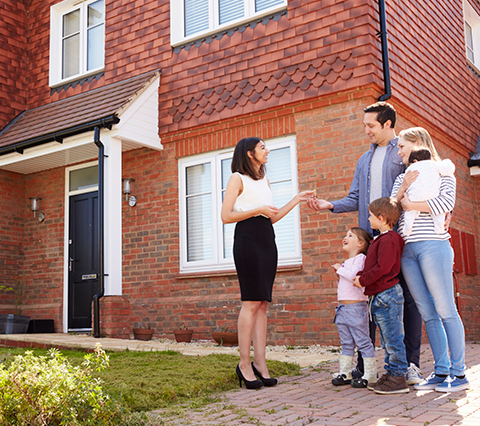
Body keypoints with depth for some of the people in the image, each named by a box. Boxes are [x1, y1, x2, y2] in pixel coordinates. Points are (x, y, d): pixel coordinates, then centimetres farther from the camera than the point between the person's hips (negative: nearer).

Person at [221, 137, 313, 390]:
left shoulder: (264, 180, 23)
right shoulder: (238, 178, 0)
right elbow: (226, 216, -8)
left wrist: (296, 200, 19)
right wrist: (258, 210, -12)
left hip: (267, 241, 7)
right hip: (247, 239, -7)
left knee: (262, 303, 1)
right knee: (252, 302, -12)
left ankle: (260, 363, 2)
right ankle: (244, 363, -5)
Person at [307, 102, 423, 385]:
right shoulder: (365, 160, 23)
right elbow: (355, 199, 21)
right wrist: (330, 205, 5)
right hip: (370, 238, 6)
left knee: (409, 297, -3)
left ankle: (411, 364, 4)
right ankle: (364, 364, 11)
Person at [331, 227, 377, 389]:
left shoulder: (360, 258, -8)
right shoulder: (347, 262, 19)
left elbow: (354, 275, -23)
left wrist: (340, 269, -11)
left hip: (356, 307, -9)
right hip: (343, 307, 9)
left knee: (363, 341, -3)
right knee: (346, 343, 13)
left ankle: (370, 375, 2)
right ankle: (344, 373, 19)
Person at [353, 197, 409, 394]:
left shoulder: (389, 239, -14)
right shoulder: (380, 239, 19)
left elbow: (383, 267, -21)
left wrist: (363, 280, -13)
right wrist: (361, 275, 9)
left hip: (388, 295, -11)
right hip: (378, 297, 11)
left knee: (393, 338, -6)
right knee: (387, 340, 14)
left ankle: (398, 378, -1)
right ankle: (390, 374, 21)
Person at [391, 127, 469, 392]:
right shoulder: (402, 179, 22)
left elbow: (446, 203, -13)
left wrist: (409, 204, -5)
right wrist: (402, 190, -3)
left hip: (433, 245, -6)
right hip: (408, 249, 6)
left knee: (445, 310, -6)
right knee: (427, 313, 5)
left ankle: (459, 374, -1)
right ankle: (441, 371, 10)